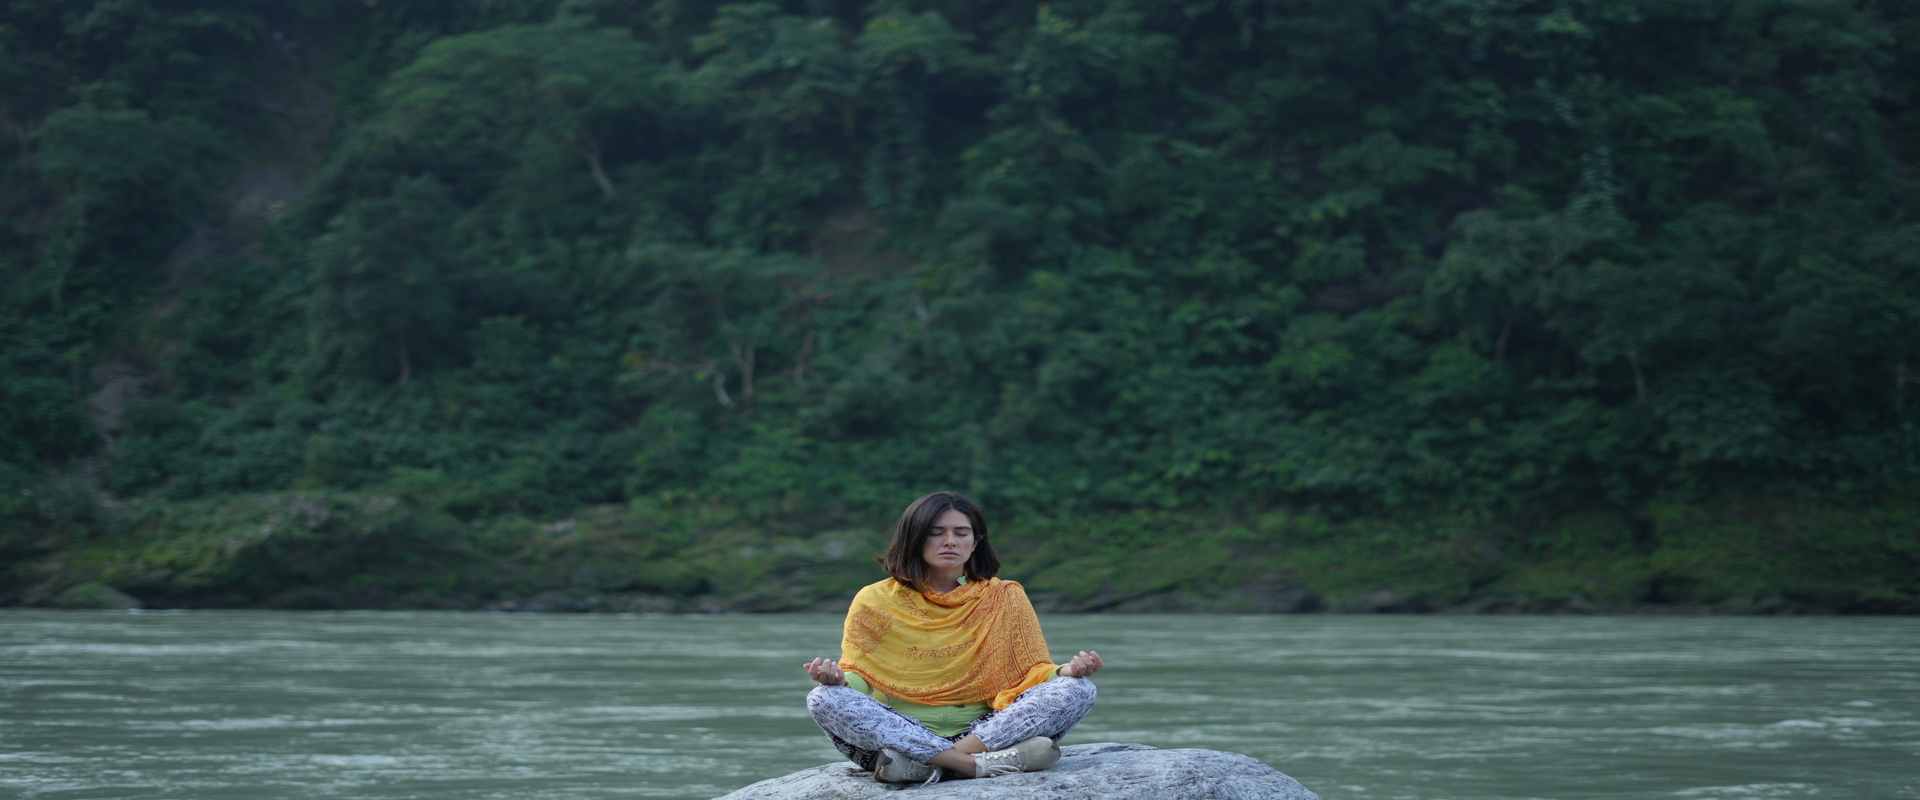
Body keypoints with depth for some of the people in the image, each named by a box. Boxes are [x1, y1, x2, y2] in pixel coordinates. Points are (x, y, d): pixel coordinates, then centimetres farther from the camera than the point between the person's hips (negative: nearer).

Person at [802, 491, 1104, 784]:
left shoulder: (1006, 599, 11)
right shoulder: (875, 602, 7)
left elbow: (1035, 671, 6)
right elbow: (857, 677, 0)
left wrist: (1068, 671, -17)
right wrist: (837, 678, -24)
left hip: (983, 729, 1)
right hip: (899, 734, -1)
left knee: (1078, 690, -21)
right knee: (825, 699, -28)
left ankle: (919, 765, -35)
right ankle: (978, 764, -38)